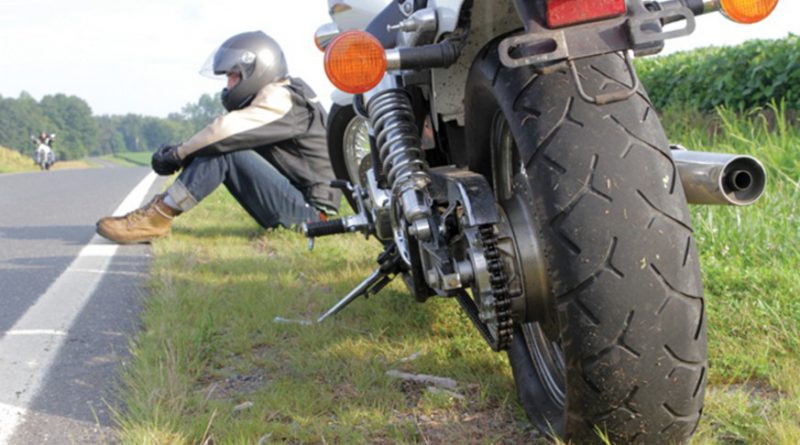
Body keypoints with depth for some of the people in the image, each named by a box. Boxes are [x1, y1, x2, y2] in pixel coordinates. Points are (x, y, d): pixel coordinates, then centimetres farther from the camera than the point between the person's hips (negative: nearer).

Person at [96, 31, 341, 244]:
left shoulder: (280, 100, -13)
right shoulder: (268, 100, 19)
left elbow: (226, 130, -24)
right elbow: (226, 131, 10)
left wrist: (177, 154, -13)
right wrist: (179, 151, -6)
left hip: (310, 210, -9)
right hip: (298, 205, 9)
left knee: (222, 148, -19)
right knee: (217, 146, 3)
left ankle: (157, 218, -19)